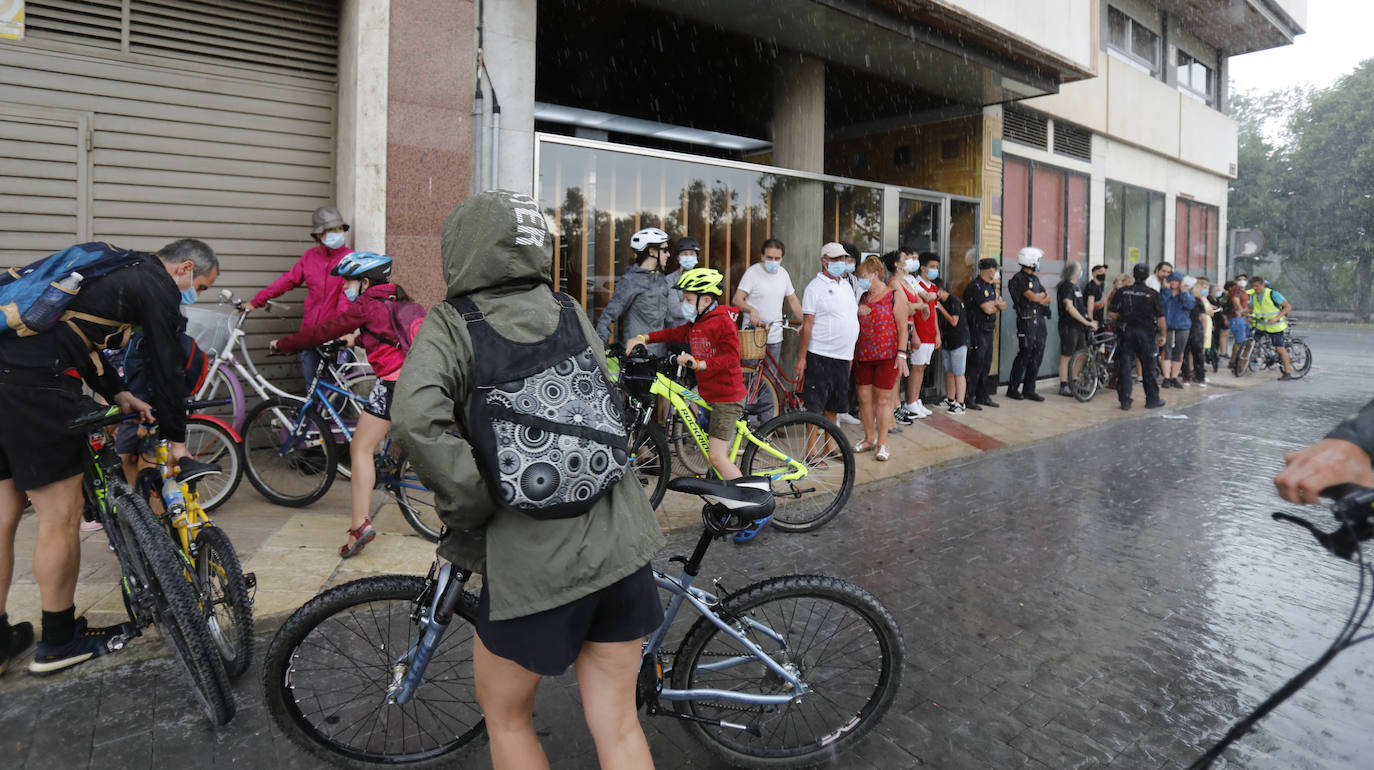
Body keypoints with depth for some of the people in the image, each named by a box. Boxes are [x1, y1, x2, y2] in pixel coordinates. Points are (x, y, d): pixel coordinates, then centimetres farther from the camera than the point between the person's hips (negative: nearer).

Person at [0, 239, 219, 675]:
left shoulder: (119, 270, 25)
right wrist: (177, 439, 8)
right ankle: (60, 642, 18)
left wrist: (119, 396, 19)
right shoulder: (159, 287, -3)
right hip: (36, 386, -10)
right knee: (61, 520, 3)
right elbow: (166, 367, -2)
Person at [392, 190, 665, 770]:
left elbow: (417, 417, -24)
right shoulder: (573, 316, 7)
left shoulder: (450, 326, -6)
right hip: (619, 541, 4)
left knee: (505, 716, 24)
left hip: (534, 560, -4)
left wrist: (469, 509, -14)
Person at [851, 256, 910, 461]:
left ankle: (882, 443, 9)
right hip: (862, 356, 5)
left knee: (883, 399, 0)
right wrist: (858, 313, -1)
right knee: (864, 398, 8)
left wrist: (901, 354, -13)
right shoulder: (862, 298, 13)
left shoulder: (895, 295, -3)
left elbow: (902, 327, -6)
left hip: (887, 355, -5)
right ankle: (869, 438, 22)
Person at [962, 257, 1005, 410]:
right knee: (975, 366, -7)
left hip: (989, 331, 9)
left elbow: (1004, 305, 16)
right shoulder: (975, 286, -14)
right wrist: (996, 306, 3)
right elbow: (988, 309, -19)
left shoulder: (991, 286, 16)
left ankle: (982, 396, 21)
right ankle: (968, 399, -1)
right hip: (977, 331, -9)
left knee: (986, 365, 13)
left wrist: (996, 303, -6)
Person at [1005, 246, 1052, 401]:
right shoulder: (1019, 279, -9)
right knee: (1024, 356, -5)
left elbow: (1047, 297, 12)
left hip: (1039, 320, 8)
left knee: (1037, 356, 7)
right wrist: (1042, 296, 3)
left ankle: (1029, 389, 14)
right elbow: (1032, 297, -17)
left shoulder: (1035, 278, 17)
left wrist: (1039, 298, -9)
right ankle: (1013, 389, 5)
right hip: (1026, 321, -8)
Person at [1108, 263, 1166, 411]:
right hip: (1146, 333, 0)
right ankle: (1152, 399, 19)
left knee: (1124, 366, 4)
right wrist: (1162, 335, 7)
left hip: (1126, 332, 1)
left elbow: (1111, 313, -3)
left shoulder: (1121, 292, -1)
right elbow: (1161, 318, -4)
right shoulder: (1153, 294, -4)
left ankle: (1125, 401, 3)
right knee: (1148, 367, 10)